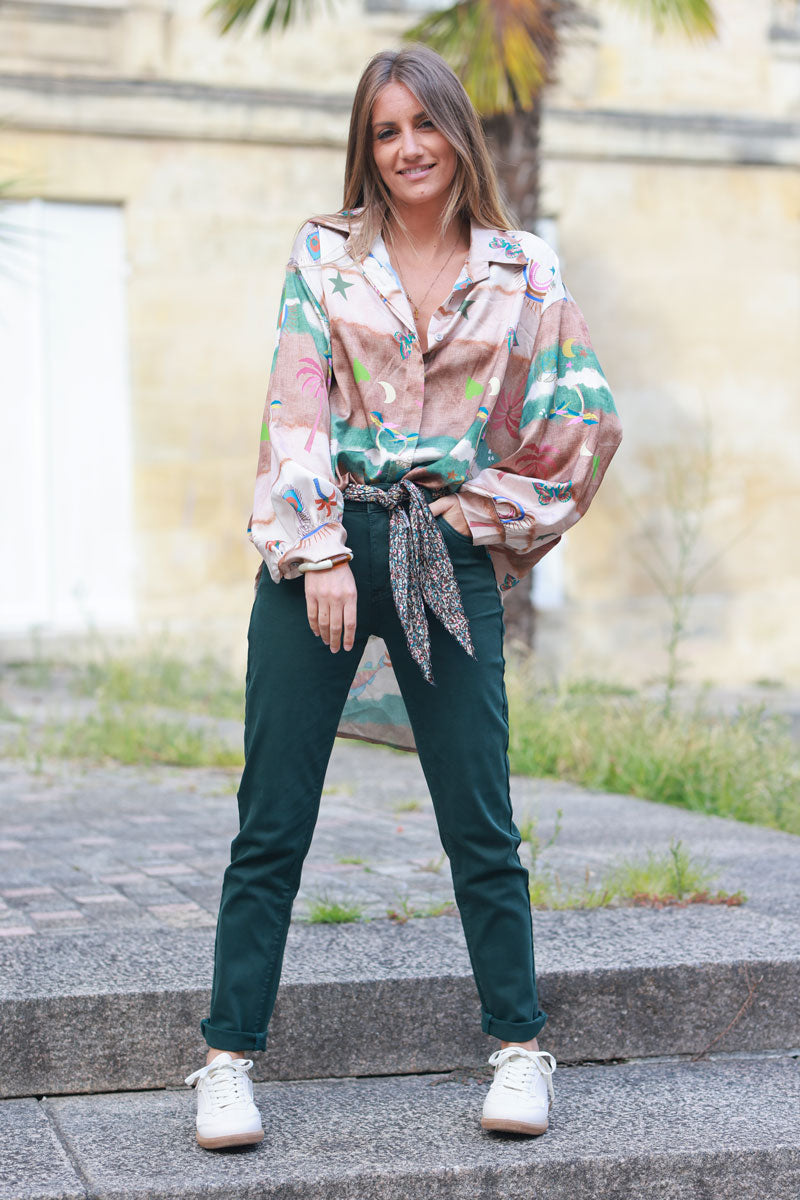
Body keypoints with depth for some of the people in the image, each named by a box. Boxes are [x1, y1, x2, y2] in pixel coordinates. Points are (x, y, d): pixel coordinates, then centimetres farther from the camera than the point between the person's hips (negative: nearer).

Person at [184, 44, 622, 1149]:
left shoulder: (525, 271, 8)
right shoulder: (323, 253, 7)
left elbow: (582, 424, 11)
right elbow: (297, 408, -1)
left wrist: (499, 525, 6)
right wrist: (323, 553, -10)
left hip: (450, 559, 0)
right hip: (319, 549, 0)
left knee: (481, 824, 3)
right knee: (272, 821, 0)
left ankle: (520, 1052, 15)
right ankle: (230, 1059, 8)